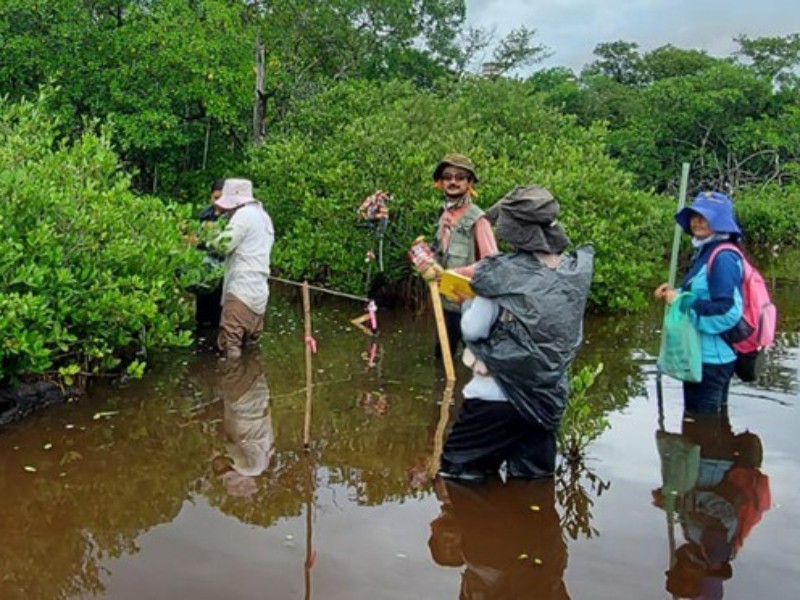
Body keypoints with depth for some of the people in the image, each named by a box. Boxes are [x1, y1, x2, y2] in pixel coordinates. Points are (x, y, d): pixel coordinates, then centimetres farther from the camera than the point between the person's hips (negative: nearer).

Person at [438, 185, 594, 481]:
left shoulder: (501, 273, -15)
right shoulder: (577, 272, -3)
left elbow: (473, 330, -9)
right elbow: (566, 334, 7)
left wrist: (471, 301, 12)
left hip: (499, 394, -5)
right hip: (549, 398, 5)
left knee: (458, 477, 11)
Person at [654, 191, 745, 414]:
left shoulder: (723, 258, -20)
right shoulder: (705, 253, 12)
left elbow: (728, 311, -27)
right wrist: (675, 293, 2)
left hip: (712, 358, -10)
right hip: (700, 354, 10)